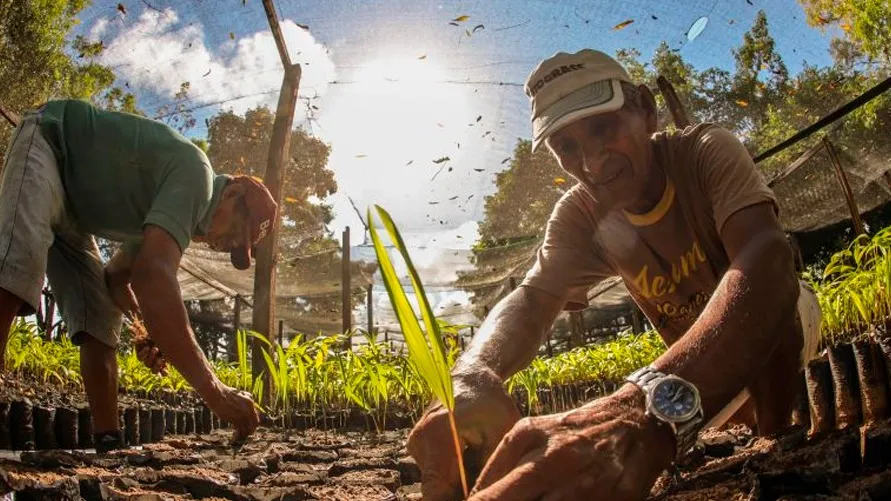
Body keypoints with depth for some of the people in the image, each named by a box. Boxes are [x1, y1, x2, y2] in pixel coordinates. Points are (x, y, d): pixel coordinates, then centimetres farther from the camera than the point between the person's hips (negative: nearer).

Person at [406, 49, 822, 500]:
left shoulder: (706, 152, -32)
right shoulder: (579, 215, -18)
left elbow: (766, 257, -51)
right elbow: (531, 298, -33)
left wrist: (658, 401, -72)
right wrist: (473, 376, -60)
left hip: (779, 326, -6)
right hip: (698, 357, 7)